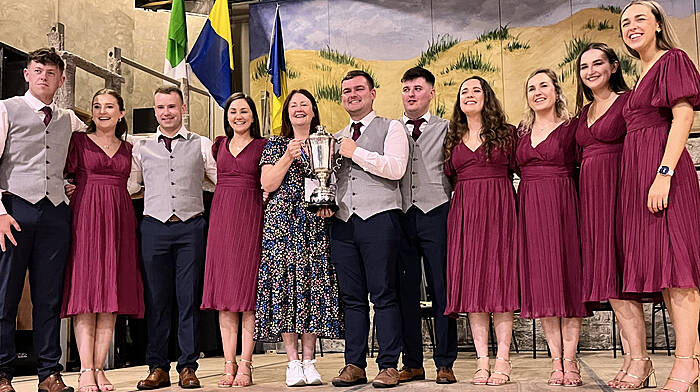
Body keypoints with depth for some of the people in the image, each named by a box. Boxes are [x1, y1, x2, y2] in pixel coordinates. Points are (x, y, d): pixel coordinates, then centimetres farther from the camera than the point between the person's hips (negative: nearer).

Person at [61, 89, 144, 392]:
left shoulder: (128, 148, 17)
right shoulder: (79, 140, 8)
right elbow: (64, 177, 1)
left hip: (119, 220, 3)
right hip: (86, 218, -3)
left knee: (112, 297, 0)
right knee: (85, 292, -8)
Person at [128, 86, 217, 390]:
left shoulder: (202, 145, 11)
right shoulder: (141, 147, 14)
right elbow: (127, 185, 16)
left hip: (190, 228, -1)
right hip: (154, 227, 1)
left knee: (189, 298, 1)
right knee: (156, 299, 3)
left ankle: (188, 367, 9)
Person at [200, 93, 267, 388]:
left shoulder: (263, 146, 6)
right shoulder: (219, 145, 15)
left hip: (250, 219, -3)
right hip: (221, 218, 3)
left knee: (247, 289, -5)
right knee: (223, 293, 1)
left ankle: (245, 365, -2)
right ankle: (229, 364, 6)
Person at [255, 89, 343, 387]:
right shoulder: (276, 145, 12)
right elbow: (268, 185, 0)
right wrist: (288, 156, -8)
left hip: (316, 224, 1)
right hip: (282, 223, -1)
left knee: (314, 283, -3)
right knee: (285, 284, -7)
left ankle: (309, 361, 3)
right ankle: (293, 362, -2)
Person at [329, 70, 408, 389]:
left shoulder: (391, 128, 5)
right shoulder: (337, 138, 23)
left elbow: (396, 168, -10)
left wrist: (356, 152, -7)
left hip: (379, 218, -5)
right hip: (342, 221, 5)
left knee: (383, 295, -5)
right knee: (351, 297, 6)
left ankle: (388, 366, 1)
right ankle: (354, 365, 13)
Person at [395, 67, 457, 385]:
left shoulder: (446, 129, 11)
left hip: (436, 213, -2)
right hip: (401, 215, 2)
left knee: (442, 288, -2)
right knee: (405, 289, 3)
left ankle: (445, 363, 6)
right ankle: (412, 362, 12)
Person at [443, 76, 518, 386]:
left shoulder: (506, 133, 8)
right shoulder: (453, 139, 15)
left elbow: (516, 170, 7)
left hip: (499, 210, -3)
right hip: (464, 211, 3)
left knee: (500, 280, -6)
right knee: (471, 283, -1)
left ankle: (502, 361, -4)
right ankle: (482, 361, 1)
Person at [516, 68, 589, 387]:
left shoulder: (571, 128, 3)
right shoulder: (521, 132, 15)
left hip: (563, 205, -4)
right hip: (529, 209, 4)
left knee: (566, 276, -4)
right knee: (540, 280, 1)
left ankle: (569, 360, 1)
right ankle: (556, 359, 6)